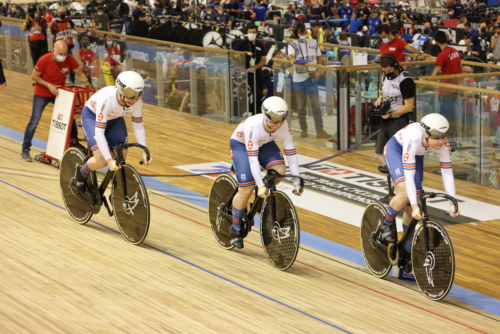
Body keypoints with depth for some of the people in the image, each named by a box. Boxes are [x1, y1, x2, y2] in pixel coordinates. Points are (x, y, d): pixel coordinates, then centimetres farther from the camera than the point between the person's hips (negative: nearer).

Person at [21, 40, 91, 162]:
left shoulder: (69, 59, -16)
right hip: (42, 94, -4)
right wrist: (49, 85, -23)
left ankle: (74, 141, 28)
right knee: (34, 122, -6)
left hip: (59, 93, 4)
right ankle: (25, 150, 0)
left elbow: (80, 72, -4)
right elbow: (34, 76, -15)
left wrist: (85, 81, -23)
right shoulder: (44, 60, -25)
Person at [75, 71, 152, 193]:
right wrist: (110, 160, -46)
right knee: (102, 160, -19)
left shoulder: (137, 101, -27)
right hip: (92, 116, -5)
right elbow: (99, 132, -41)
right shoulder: (106, 99, -41)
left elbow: (138, 126, -14)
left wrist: (144, 151, -26)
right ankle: (82, 172, 13)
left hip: (114, 118, 5)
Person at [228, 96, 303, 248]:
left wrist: (296, 182, -25)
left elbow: (291, 153, -22)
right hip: (241, 144, -4)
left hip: (264, 144, 4)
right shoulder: (254, 127, -40)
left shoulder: (284, 127, -28)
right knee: (247, 188, -15)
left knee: (279, 169, -25)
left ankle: (262, 197, 6)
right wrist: (260, 185, -43)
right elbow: (252, 158, -40)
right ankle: (235, 228, 5)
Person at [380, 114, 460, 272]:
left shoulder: (443, 144, -30)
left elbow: (447, 172, -25)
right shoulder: (413, 138, -42)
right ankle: (386, 226, -3)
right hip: (395, 149, -4)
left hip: (416, 156, 4)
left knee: (410, 207, 0)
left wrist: (452, 203, -31)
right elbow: (409, 175, -42)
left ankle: (407, 253, 13)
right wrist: (415, 205, -46)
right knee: (405, 194, -30)